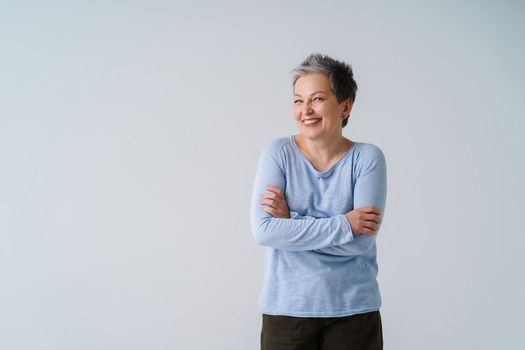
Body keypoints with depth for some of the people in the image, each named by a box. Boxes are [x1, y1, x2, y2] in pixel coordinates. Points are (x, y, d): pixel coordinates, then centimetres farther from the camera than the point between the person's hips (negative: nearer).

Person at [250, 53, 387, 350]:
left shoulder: (367, 158, -4)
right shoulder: (278, 153, -3)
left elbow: (362, 241, -13)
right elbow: (263, 231, -14)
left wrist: (290, 223, -14)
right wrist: (343, 224, -15)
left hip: (353, 310, 0)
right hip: (286, 309, 0)